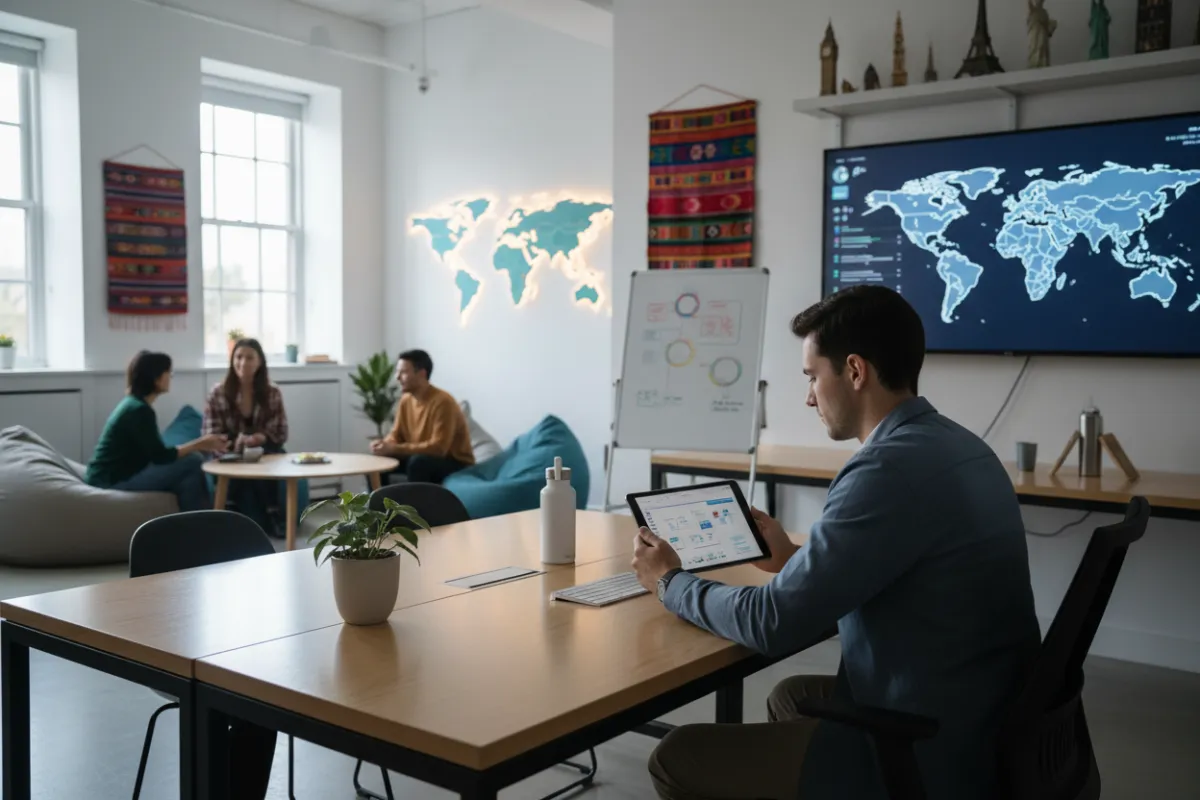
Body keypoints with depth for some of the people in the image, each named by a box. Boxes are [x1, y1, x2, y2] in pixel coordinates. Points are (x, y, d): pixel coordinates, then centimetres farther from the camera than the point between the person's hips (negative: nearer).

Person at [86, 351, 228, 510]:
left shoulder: (134, 404, 12)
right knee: (192, 462, -14)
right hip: (112, 481, -9)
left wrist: (200, 445, 3)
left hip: (119, 474, 9)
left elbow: (156, 451, 11)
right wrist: (200, 444, -8)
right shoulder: (139, 410, -17)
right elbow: (161, 456, -18)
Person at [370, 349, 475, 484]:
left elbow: (438, 448, -29)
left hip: (456, 463, -8)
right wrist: (384, 444, -16)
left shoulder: (442, 402, -24)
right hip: (424, 457, 8)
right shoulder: (406, 400, 1)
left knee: (417, 462, -35)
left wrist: (395, 449, -30)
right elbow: (396, 435, 9)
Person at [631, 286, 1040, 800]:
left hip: (931, 758, -10)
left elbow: (772, 624, -21)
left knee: (678, 759, 0)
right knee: (791, 697, 30)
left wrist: (670, 582, -4)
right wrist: (795, 561, 19)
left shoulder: (892, 467, -25)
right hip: (978, 725, 10)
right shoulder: (956, 446, 5)